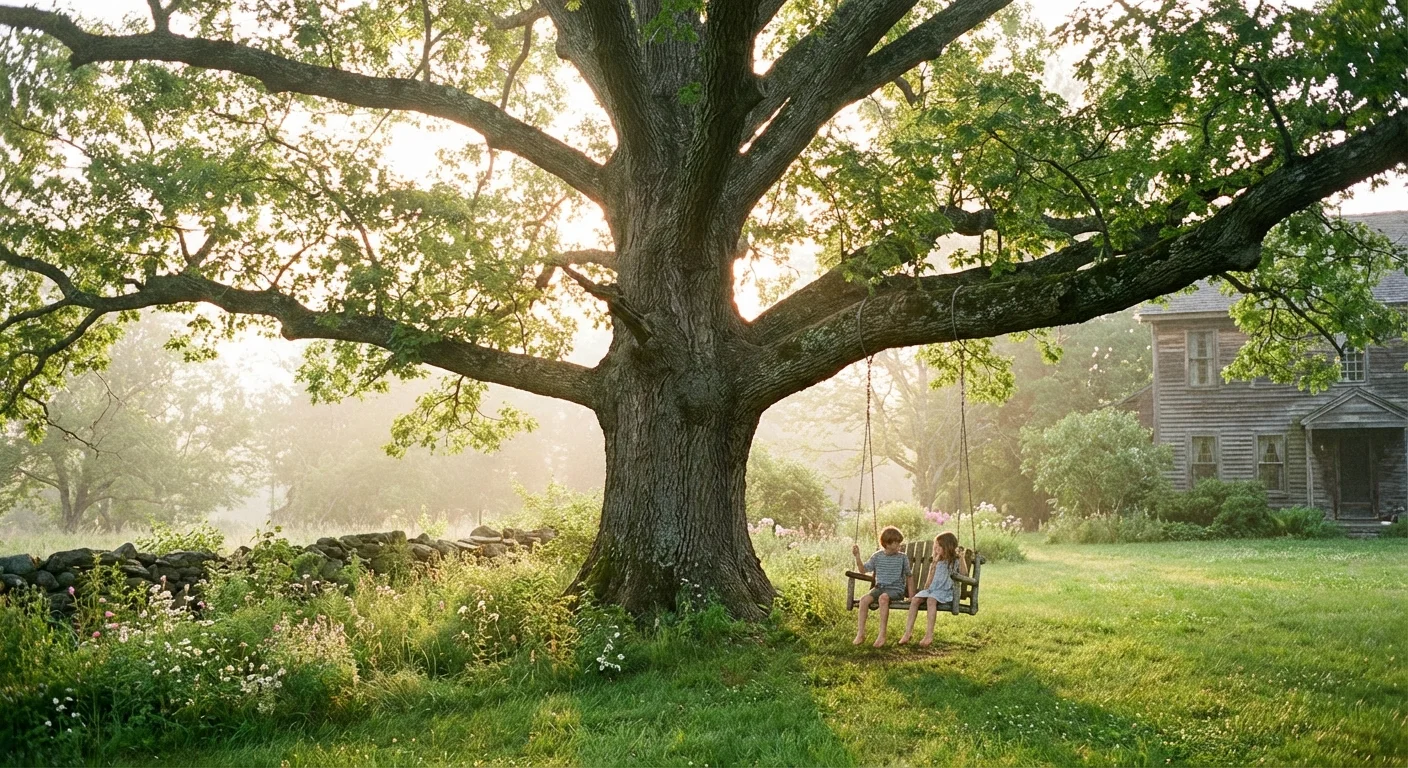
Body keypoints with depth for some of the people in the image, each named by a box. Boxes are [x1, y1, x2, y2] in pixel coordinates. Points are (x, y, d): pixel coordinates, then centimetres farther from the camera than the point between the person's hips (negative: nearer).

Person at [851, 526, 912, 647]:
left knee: (883, 597, -37)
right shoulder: (877, 556, 8)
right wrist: (857, 556, -4)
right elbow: (863, 570, 11)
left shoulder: (902, 557, 4)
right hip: (880, 587, 3)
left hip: (896, 589, -3)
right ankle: (860, 634, -22)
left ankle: (882, 635, -36)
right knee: (864, 599, -27)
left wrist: (911, 596, 5)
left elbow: (909, 576, 11)